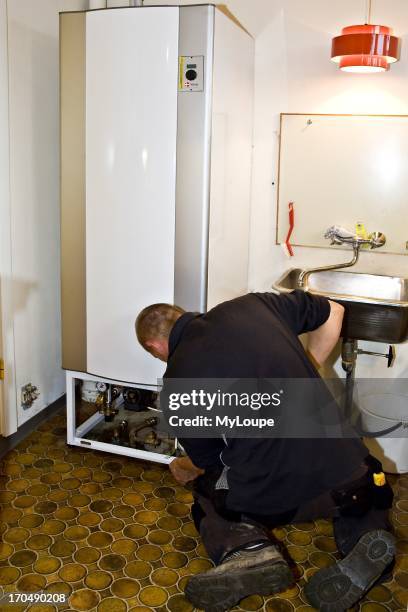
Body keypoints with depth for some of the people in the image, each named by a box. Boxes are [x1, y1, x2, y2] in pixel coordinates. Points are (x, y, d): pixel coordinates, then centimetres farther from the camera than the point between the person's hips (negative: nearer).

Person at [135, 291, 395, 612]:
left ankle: (245, 548, -1)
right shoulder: (252, 305, 6)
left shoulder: (179, 378, -3)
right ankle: (366, 535, 5)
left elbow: (204, 459, 12)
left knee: (207, 491, 29)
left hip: (269, 498, -3)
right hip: (346, 478, 4)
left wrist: (182, 469, 35)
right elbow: (333, 312, 18)